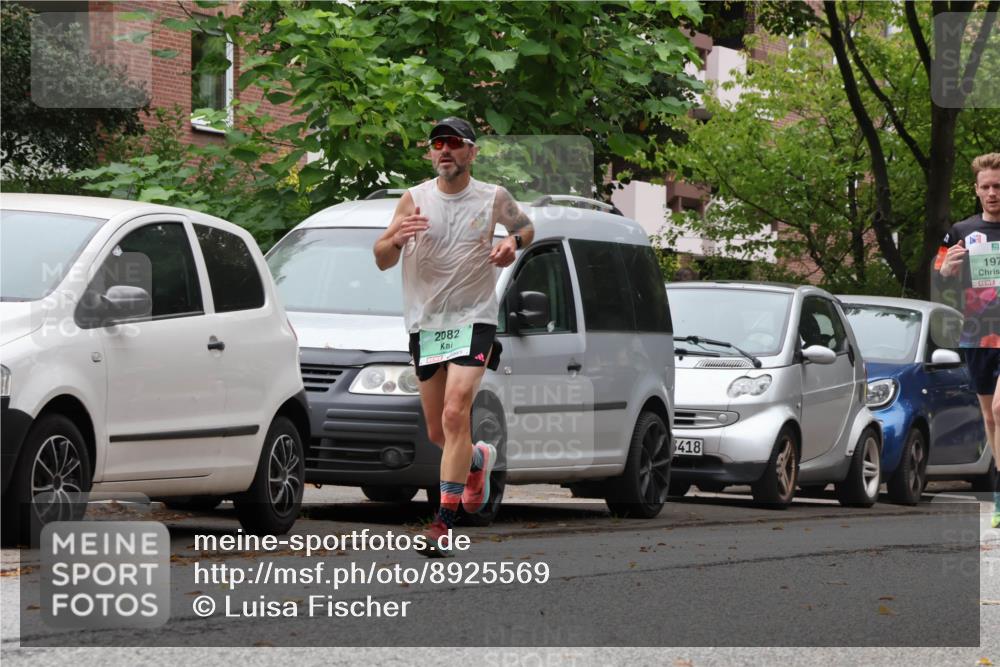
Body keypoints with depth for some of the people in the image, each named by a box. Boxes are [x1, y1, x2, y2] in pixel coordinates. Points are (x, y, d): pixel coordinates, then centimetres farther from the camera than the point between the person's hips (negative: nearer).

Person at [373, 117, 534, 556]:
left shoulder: (494, 199, 0)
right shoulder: (414, 199, 1)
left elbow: (526, 226, 20)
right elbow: (382, 261, 0)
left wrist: (514, 243, -4)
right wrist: (395, 238, -23)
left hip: (474, 319, -3)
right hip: (425, 322, 3)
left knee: (455, 414, -20)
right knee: (437, 433, 9)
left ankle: (444, 523, -19)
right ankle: (479, 459, 44)